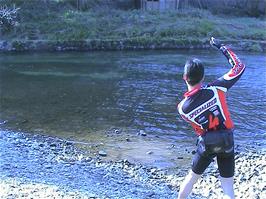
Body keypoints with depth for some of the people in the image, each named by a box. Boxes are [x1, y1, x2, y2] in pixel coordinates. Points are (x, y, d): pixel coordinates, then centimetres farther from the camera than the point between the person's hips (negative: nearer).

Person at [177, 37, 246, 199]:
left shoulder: (183, 107, -16)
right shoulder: (216, 89, -20)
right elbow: (239, 67, -11)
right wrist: (222, 47, -3)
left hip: (206, 144, 1)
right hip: (227, 143, -1)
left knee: (192, 176, 23)